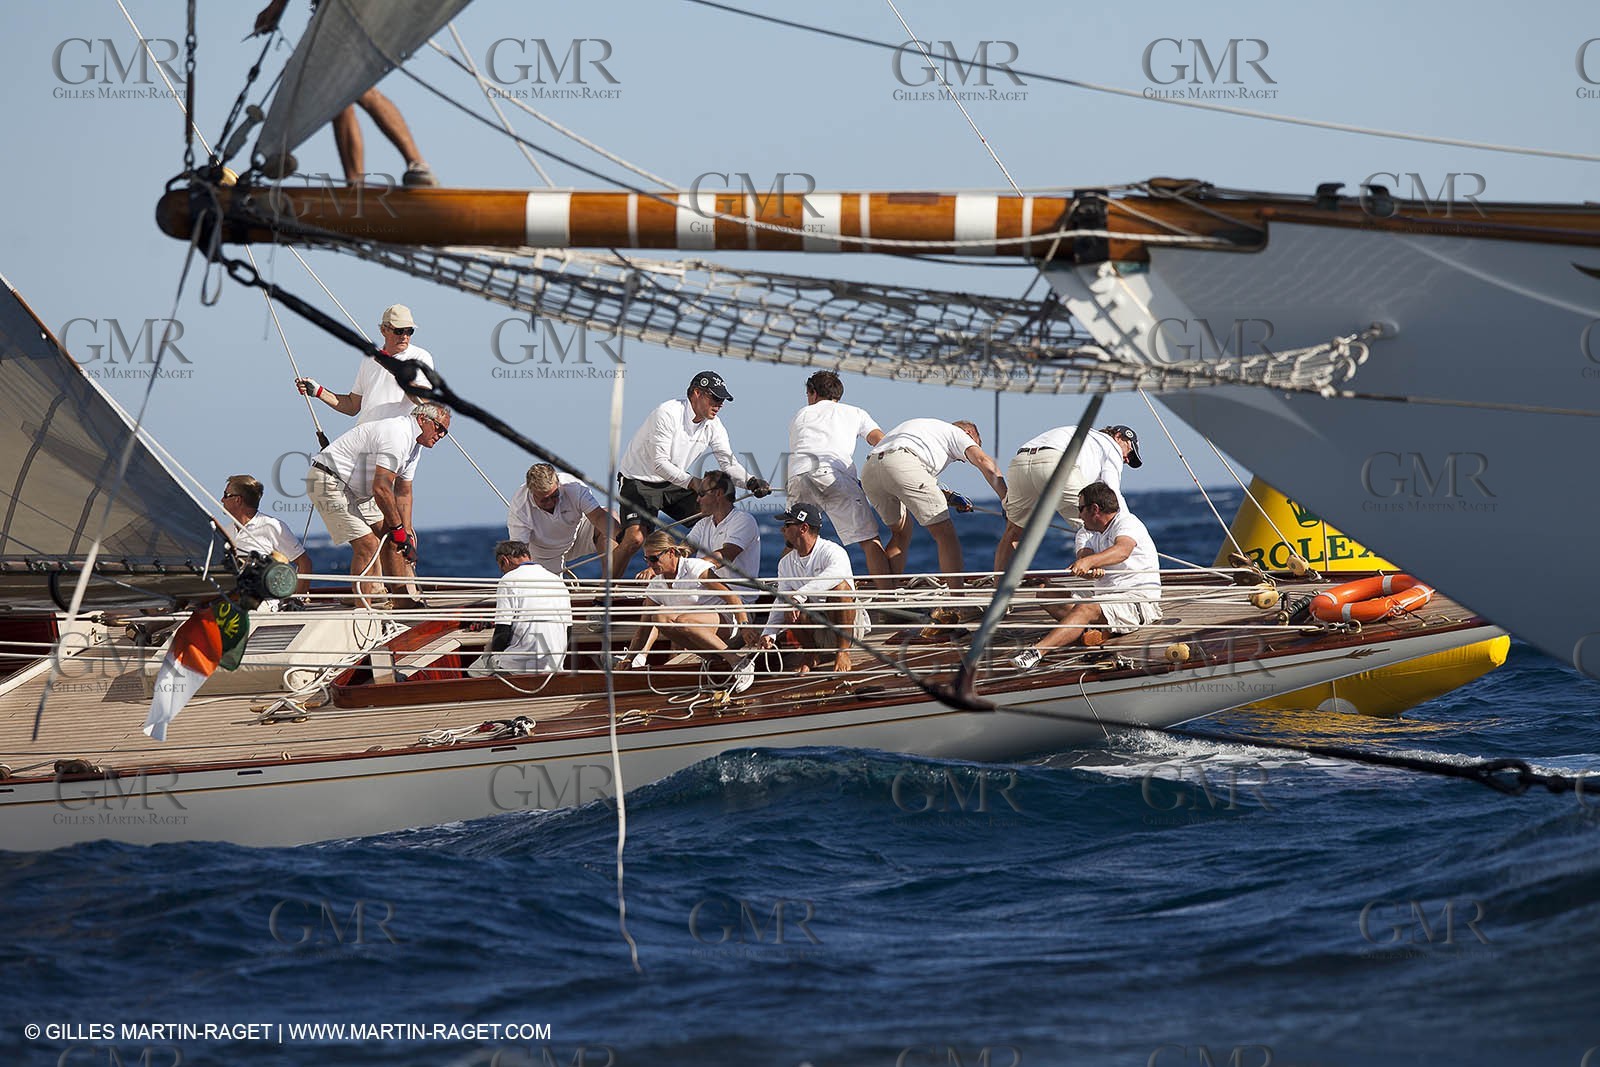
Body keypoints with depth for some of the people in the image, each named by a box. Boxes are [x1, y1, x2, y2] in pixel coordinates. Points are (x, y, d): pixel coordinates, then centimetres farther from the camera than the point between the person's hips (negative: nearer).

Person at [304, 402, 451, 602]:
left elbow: (403, 493, 13)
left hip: (353, 490, 11)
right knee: (368, 544, -18)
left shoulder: (413, 444, 10)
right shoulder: (397, 435, -24)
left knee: (390, 539, 9)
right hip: (328, 484, -11)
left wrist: (407, 532, 4)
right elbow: (381, 489, -27)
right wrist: (398, 529, -18)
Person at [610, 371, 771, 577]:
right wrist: (692, 482, -39)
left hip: (675, 484, 7)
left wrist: (751, 482, -25)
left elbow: (729, 464, -5)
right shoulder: (667, 413, -24)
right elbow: (660, 463, -29)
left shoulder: (713, 426, -3)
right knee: (634, 538, -24)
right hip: (639, 481, -7)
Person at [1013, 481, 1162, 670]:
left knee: (1085, 610, -34)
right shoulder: (1086, 533, 16)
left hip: (1140, 600, -9)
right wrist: (1091, 569, -33)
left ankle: (1037, 652, -50)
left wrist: (1089, 562, -47)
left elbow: (1122, 550, -30)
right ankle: (1090, 631, -27)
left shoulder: (1127, 523, -7)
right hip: (1104, 596, 9)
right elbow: (1084, 555, -7)